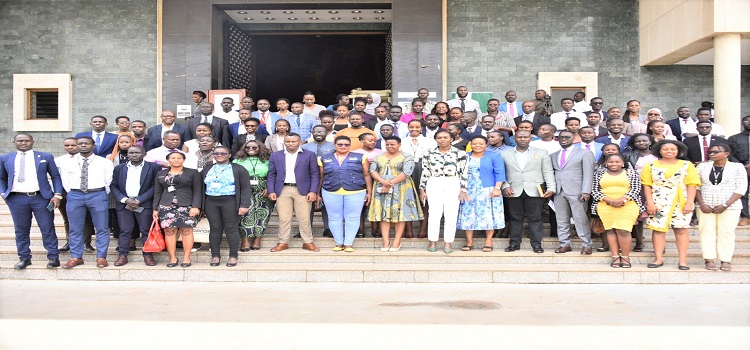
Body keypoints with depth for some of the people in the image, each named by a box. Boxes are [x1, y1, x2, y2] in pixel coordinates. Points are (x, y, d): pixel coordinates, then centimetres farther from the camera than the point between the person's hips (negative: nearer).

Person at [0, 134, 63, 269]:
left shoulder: (45, 157, 6)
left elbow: (55, 176, 5)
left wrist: (57, 195, -4)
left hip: (41, 198, -2)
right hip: (17, 199, 2)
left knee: (48, 229, 0)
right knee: (21, 230, 8)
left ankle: (53, 257, 8)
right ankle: (24, 258, 20)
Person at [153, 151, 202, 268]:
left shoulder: (193, 173, 5)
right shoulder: (160, 174, 15)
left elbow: (197, 191, -1)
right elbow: (157, 193, 16)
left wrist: (195, 206, -12)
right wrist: (155, 209, 8)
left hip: (187, 206, -3)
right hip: (166, 206, 3)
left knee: (186, 231, -4)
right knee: (169, 231, -1)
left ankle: (186, 258, 2)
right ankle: (173, 258, 5)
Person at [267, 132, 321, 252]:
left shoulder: (309, 155, 4)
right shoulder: (275, 155, 10)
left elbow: (315, 174, 2)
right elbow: (271, 174, 10)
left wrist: (313, 191, -7)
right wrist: (271, 191, 0)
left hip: (302, 191, -1)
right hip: (282, 191, 2)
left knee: (304, 218, 2)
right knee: (283, 218, 3)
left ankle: (308, 242, 12)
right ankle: (283, 243, 13)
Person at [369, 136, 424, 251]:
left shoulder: (406, 157, -1)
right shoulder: (379, 157, 13)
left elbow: (406, 172, -13)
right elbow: (372, 170, 2)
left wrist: (390, 184, -18)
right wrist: (383, 182, -16)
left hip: (400, 189, -4)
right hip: (382, 189, 4)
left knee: (399, 214, -4)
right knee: (383, 214, 0)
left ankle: (397, 242, 0)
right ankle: (386, 242, 2)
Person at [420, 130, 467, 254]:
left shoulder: (459, 154, 1)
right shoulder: (429, 154, 7)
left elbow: (463, 173, 0)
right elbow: (425, 173, 10)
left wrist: (463, 190, -4)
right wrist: (422, 190, 8)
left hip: (453, 185, -1)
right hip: (434, 185, 1)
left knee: (451, 214, 0)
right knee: (434, 213, -1)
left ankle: (448, 242, 7)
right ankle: (433, 242, 8)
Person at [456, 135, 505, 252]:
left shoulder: (494, 156, 3)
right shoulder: (465, 157, 10)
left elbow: (499, 174, -2)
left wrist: (497, 188, -13)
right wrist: (461, 189, 2)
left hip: (488, 192, -2)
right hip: (468, 192, 2)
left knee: (488, 215, -2)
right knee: (468, 216, 1)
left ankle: (488, 242, 5)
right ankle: (469, 241, 9)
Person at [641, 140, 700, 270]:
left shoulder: (687, 165, 5)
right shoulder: (651, 166, 5)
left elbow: (692, 185, 1)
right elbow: (647, 185, 3)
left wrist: (689, 203, -8)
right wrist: (650, 203, -6)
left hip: (680, 203, 0)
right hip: (658, 203, 0)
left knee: (681, 229, -1)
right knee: (658, 229, 0)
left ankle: (683, 260, 1)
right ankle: (658, 259, 4)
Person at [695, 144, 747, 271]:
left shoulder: (737, 167, 1)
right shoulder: (702, 166, 8)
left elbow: (741, 189, -5)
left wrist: (725, 205, -14)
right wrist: (701, 204, -7)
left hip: (729, 206, -2)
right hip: (706, 206, 2)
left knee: (726, 232, -1)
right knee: (707, 231, -2)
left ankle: (726, 261, 3)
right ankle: (709, 260, 1)